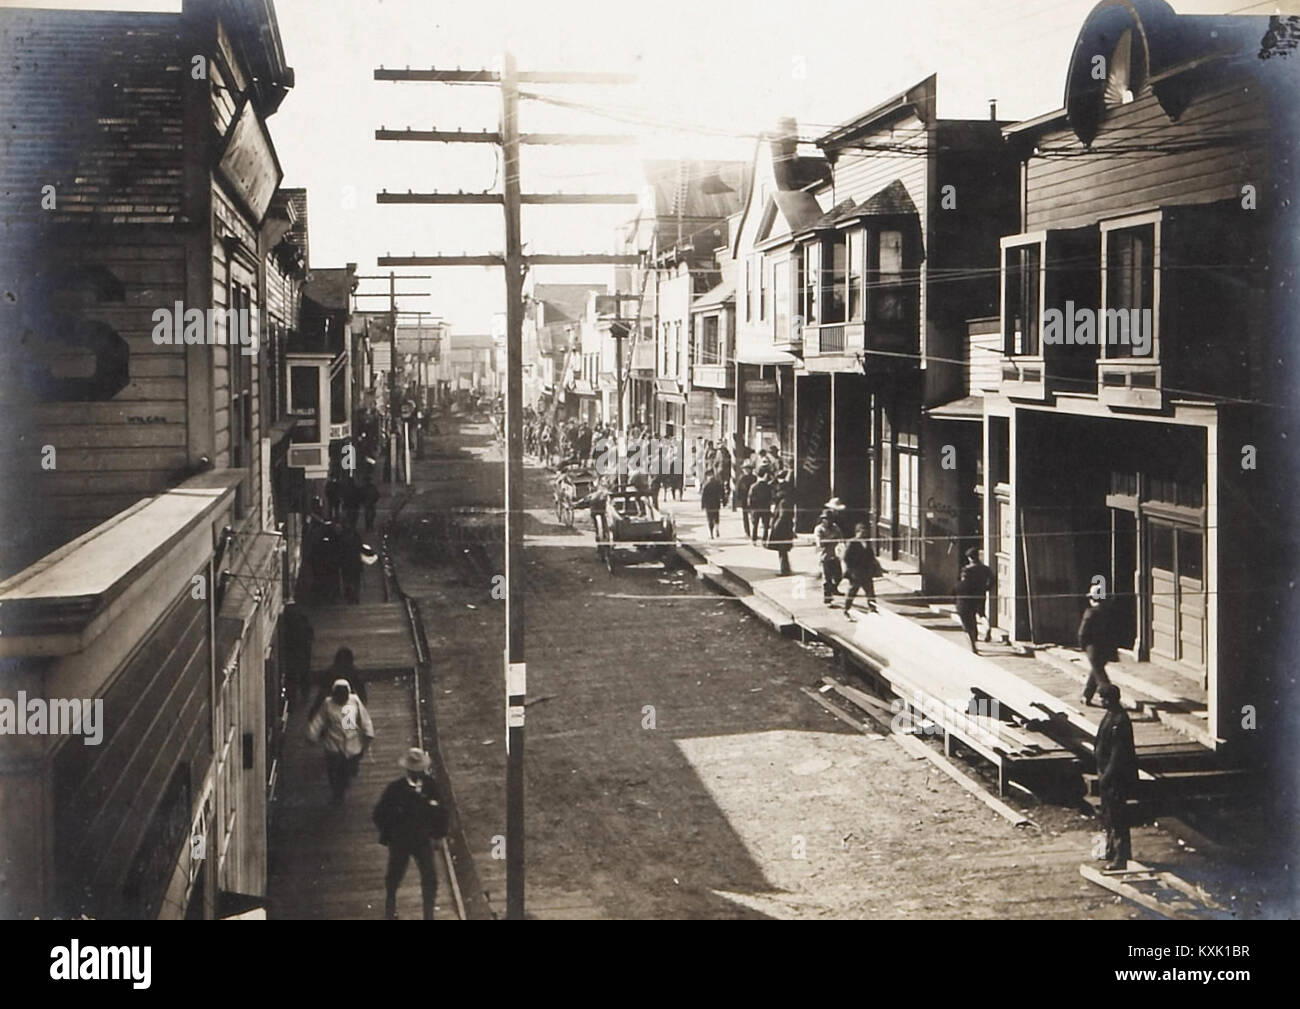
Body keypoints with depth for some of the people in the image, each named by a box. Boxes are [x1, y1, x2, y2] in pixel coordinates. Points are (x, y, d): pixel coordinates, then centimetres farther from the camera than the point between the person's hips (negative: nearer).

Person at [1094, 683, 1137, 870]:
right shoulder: (1110, 715, 9)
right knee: (1107, 814, 20)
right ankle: (1112, 850, 33)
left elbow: (1118, 753, -24)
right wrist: (1102, 773, 21)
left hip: (1117, 777, -11)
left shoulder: (1119, 721, -23)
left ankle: (1122, 857, 1)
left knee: (1117, 816, -4)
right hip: (1107, 772, 11)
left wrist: (1107, 775, -22)